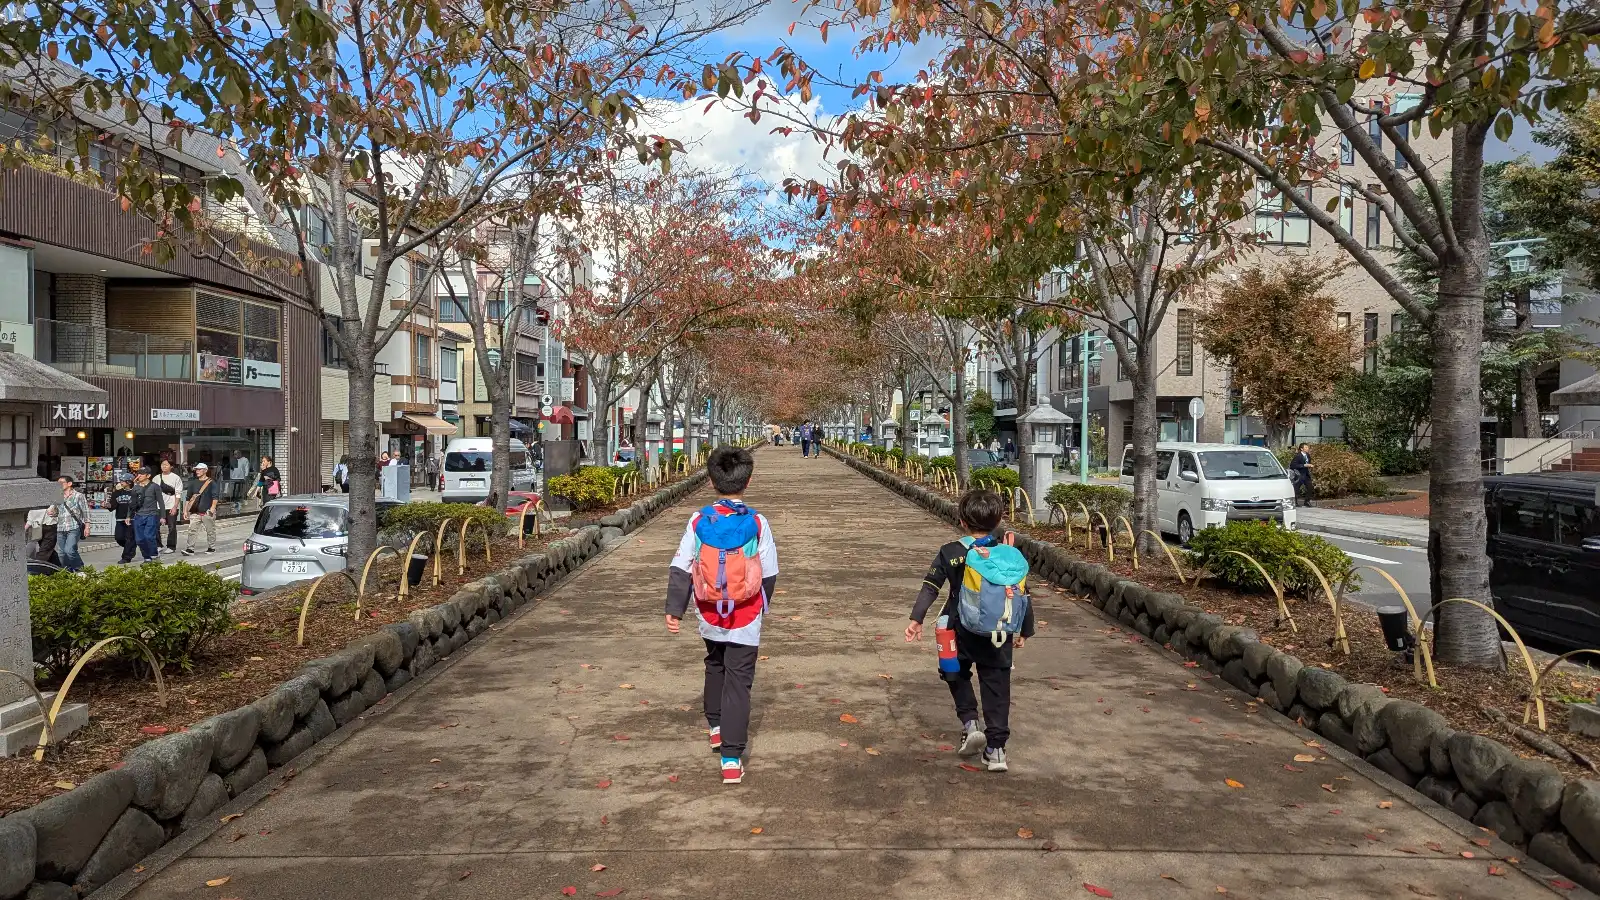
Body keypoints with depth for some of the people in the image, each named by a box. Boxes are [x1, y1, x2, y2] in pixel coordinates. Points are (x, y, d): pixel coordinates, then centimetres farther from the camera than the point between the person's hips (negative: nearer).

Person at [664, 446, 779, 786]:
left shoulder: (698, 521, -9)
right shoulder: (758, 524, -11)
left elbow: (680, 569, -7)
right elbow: (769, 574, -3)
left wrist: (674, 609, -2)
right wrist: (761, 604, 14)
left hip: (711, 616, 2)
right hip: (745, 620, -2)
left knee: (715, 667, 28)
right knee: (738, 681, 2)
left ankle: (715, 726, 42)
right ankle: (731, 759, -1)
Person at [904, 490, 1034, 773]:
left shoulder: (950, 553, -5)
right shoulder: (1009, 555, -1)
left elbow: (930, 587, -7)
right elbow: (1022, 595, 5)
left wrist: (916, 619, 0)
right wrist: (1025, 631, 16)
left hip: (961, 632, -1)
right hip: (998, 635, 1)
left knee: (958, 675, 23)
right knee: (997, 687, 8)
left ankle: (970, 723, 7)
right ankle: (996, 748, 7)